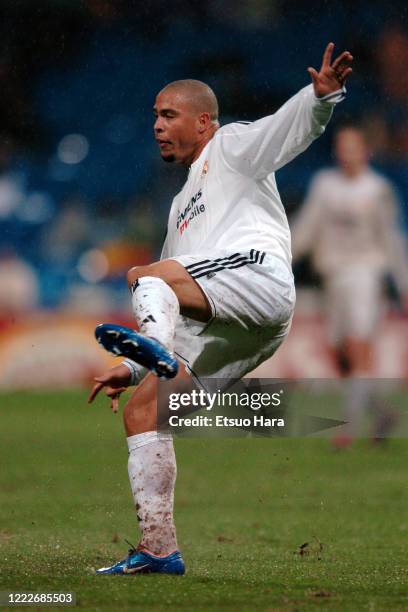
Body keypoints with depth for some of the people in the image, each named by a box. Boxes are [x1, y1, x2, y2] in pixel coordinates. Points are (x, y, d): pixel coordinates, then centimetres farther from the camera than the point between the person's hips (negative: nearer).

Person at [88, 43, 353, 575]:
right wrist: (132, 370, 31)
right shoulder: (183, 206, 38)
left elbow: (292, 126, -3)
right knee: (140, 410, 0)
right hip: (220, 331, 8)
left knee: (147, 276, -26)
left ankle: (159, 347, -58)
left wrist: (323, 95, -26)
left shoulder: (232, 147, 17)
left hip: (257, 274, -8)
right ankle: (159, 547, -1)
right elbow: (182, 306, 38)